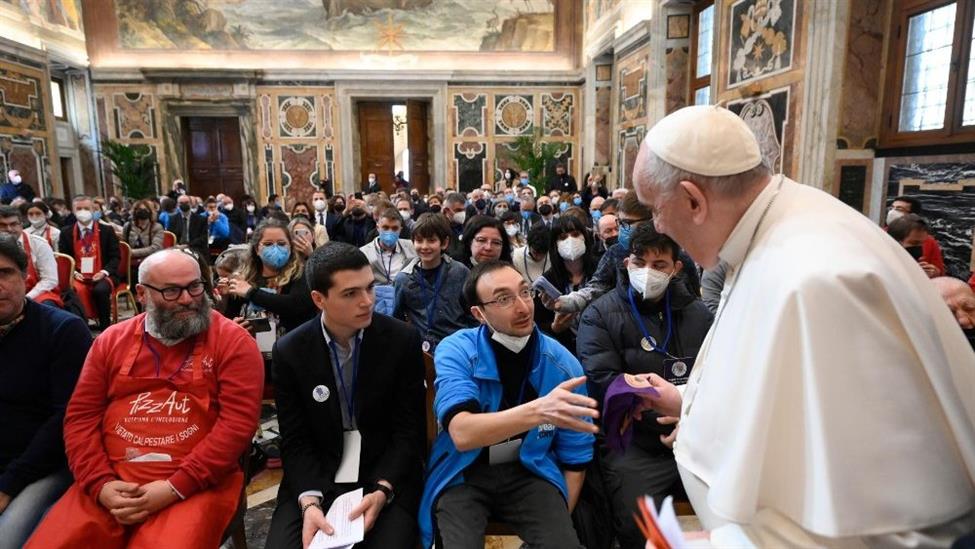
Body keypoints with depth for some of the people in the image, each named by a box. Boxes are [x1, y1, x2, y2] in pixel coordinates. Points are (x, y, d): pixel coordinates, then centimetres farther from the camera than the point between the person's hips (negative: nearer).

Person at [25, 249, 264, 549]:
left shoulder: (233, 341, -4)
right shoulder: (112, 340, 12)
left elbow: (238, 422, -11)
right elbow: (81, 416, 10)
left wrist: (175, 488, -16)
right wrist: (100, 483, -4)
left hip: (196, 483, -4)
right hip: (110, 480, 4)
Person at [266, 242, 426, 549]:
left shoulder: (403, 340, -10)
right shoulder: (289, 352, -5)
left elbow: (410, 429, -6)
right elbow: (296, 442, -3)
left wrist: (382, 490, -19)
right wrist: (309, 501, -18)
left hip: (387, 476, -1)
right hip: (315, 478, 2)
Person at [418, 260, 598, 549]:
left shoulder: (564, 364, -8)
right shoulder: (455, 351, -14)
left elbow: (574, 459, 0)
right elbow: (462, 434, -30)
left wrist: (559, 522, -2)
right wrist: (537, 411, -43)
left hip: (530, 472, 2)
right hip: (464, 474, -1)